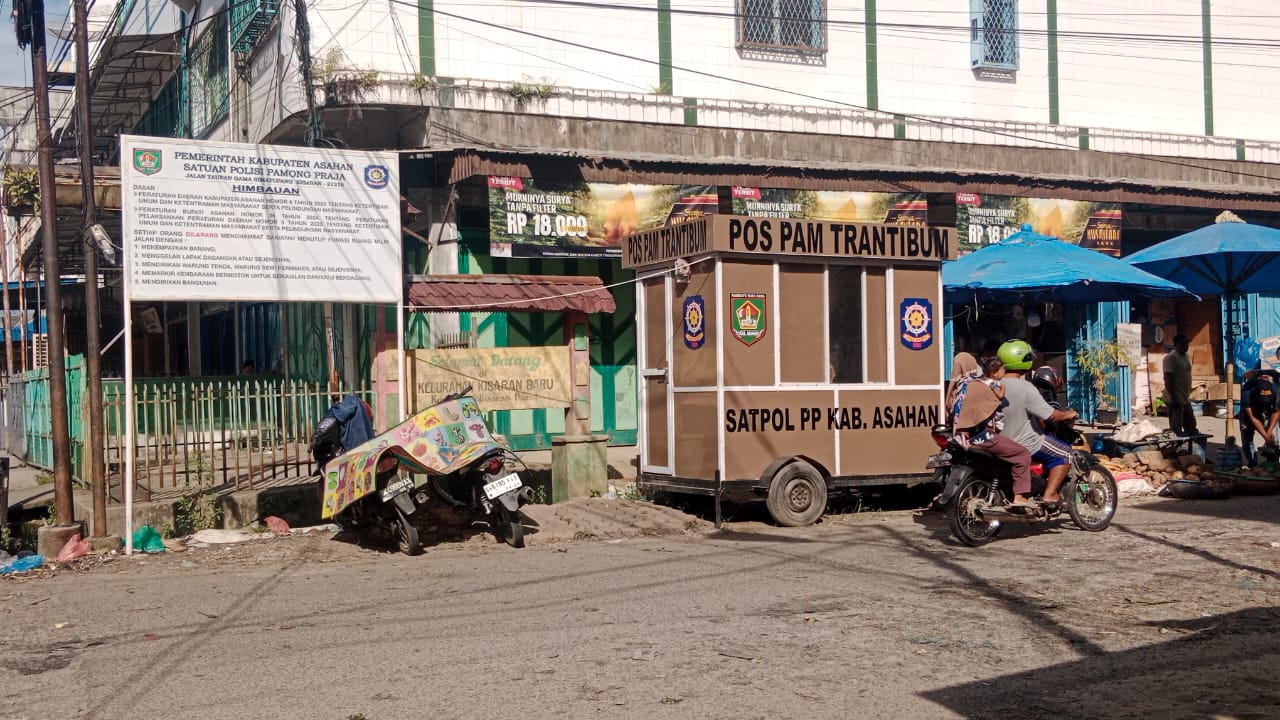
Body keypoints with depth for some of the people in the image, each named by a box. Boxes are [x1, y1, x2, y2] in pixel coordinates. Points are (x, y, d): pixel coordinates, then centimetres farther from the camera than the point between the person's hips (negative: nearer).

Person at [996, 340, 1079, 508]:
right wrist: (1068, 414, -1)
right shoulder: (1025, 388, -23)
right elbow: (1051, 415, -21)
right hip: (1026, 444, -8)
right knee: (1065, 454, 9)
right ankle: (1049, 495, 2)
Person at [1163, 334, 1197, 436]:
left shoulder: (1187, 357, 14)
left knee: (1192, 429, 13)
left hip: (1186, 399, 9)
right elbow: (1168, 379, -20)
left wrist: (1188, 395, 20)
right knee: (1177, 431, -6)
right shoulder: (1170, 358, -14)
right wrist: (1174, 399, -24)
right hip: (1175, 399, -9)